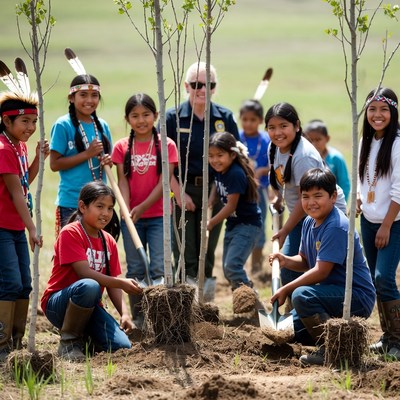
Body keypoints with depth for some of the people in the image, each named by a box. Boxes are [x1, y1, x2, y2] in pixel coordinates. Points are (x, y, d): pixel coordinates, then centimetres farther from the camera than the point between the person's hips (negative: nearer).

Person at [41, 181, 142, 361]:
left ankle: (84, 336, 13)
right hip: (57, 303, -6)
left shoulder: (109, 242, 9)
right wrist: (122, 283, -30)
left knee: (122, 346, -17)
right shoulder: (70, 233, -13)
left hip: (90, 306, 6)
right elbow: (85, 273, -22)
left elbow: (112, 284, 6)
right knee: (89, 286, -39)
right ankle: (69, 342, -20)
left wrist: (124, 314, -11)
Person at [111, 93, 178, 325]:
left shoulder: (166, 145, -3)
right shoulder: (122, 147, 4)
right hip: (131, 217, 2)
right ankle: (138, 319, 12)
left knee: (159, 269, -7)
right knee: (135, 270, 6)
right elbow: (123, 182, -2)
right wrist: (126, 209, -18)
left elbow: (163, 182, -9)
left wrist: (142, 207, -18)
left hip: (158, 216, -2)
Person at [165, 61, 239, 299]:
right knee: (186, 254, -2)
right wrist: (179, 193, -12)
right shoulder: (173, 118, -3)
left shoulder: (225, 118, 3)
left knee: (208, 251, 8)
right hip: (183, 189, -2)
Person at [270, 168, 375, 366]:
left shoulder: (336, 227, -23)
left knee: (302, 296, -32)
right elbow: (305, 261, 14)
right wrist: (286, 261, -8)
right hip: (335, 293, 10)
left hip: (358, 298, -10)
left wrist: (286, 289, -19)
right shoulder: (309, 223, 6)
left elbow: (321, 272, -25)